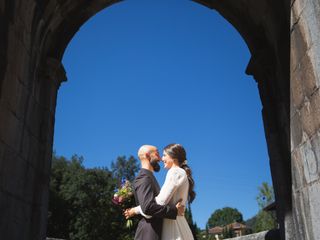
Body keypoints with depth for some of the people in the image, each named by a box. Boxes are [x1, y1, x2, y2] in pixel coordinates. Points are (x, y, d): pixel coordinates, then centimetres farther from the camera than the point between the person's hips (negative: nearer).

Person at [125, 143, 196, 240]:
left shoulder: (175, 172, -7)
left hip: (173, 224, -9)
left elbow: (160, 201, -15)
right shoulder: (182, 173, 20)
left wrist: (136, 210, -5)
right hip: (176, 223, 9)